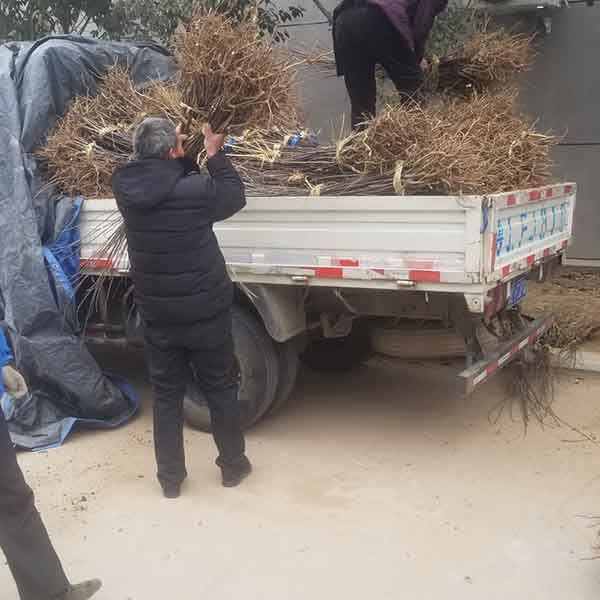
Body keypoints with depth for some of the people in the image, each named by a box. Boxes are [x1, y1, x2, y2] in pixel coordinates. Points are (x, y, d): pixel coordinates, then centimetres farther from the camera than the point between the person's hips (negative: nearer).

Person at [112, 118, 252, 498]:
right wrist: (215, 154, 6)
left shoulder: (126, 188, -8)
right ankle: (233, 465, 29)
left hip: (157, 314, 4)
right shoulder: (195, 189, -20)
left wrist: (182, 158, 8)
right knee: (221, 389, 14)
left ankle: (170, 477, 24)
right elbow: (235, 196, -1)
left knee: (166, 394, 15)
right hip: (205, 310, -3)